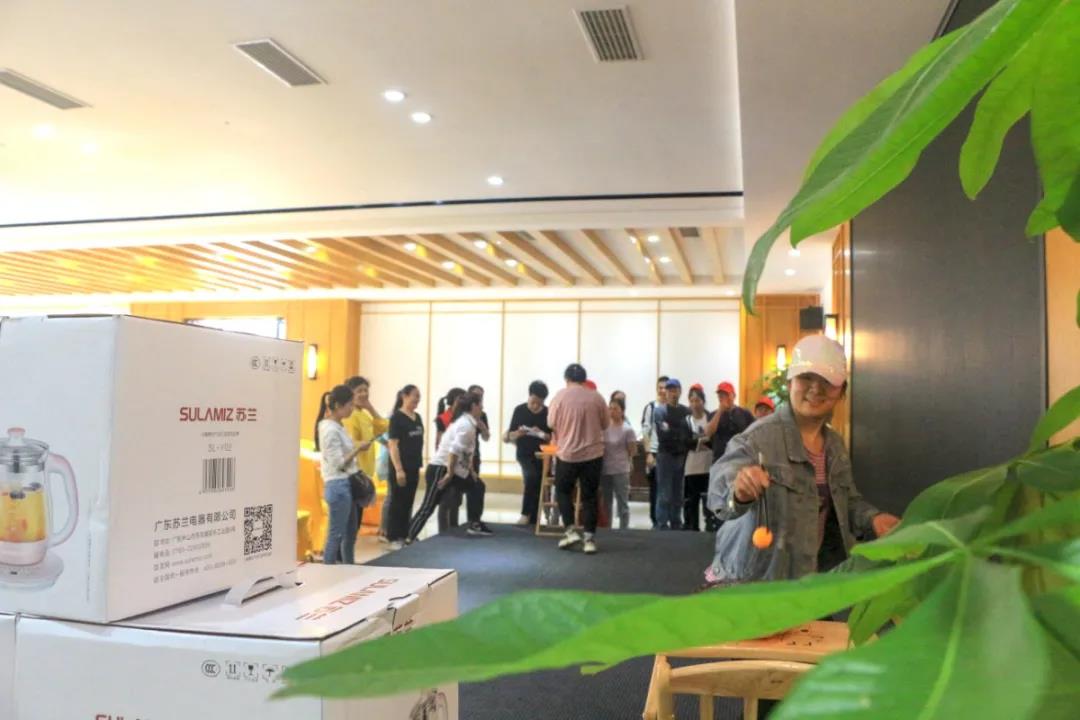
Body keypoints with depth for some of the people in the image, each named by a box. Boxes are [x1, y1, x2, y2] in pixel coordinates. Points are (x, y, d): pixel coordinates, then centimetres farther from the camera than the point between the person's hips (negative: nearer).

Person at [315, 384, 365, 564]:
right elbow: (338, 464, -20)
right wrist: (358, 449, -19)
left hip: (348, 484, 10)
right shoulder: (330, 430, -17)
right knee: (336, 534, -2)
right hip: (338, 486, -10)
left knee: (350, 532, 16)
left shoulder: (339, 426, 11)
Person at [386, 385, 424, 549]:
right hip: (400, 468, -7)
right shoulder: (397, 418, -11)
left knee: (408, 503, 12)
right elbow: (393, 445, -15)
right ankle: (394, 538, 9)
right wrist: (399, 469, -20)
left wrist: (419, 465, 16)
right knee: (398, 503, 1)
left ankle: (404, 536, 20)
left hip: (414, 467, 7)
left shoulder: (417, 417, 11)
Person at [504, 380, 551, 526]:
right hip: (524, 454, -1)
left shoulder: (548, 413, -2)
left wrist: (542, 434, -18)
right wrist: (518, 433, -19)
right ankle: (526, 513, -13)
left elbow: (554, 437, 1)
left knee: (539, 486, 2)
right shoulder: (519, 410, -1)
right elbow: (510, 436, 2)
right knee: (531, 476, -26)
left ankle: (533, 520, 14)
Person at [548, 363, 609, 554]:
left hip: (567, 453, -1)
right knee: (589, 496, 8)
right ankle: (589, 538, 5)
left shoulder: (560, 396, -6)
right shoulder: (596, 397, -2)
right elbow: (606, 424, 7)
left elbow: (551, 423, 1)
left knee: (563, 491, 16)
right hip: (593, 454, 1)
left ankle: (571, 531, 6)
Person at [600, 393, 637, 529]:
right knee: (605, 503, 13)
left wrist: (620, 458, 1)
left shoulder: (627, 429, -10)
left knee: (622, 504, 3)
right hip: (605, 470, 5)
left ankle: (623, 531, 11)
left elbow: (633, 451, -3)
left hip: (621, 471, -5)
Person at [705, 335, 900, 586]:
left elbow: (848, 501, 20)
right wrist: (738, 491, -58)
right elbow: (723, 474, -35)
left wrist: (872, 519, -1)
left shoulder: (836, 444, 7)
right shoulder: (761, 435, -17)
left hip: (816, 575, 7)